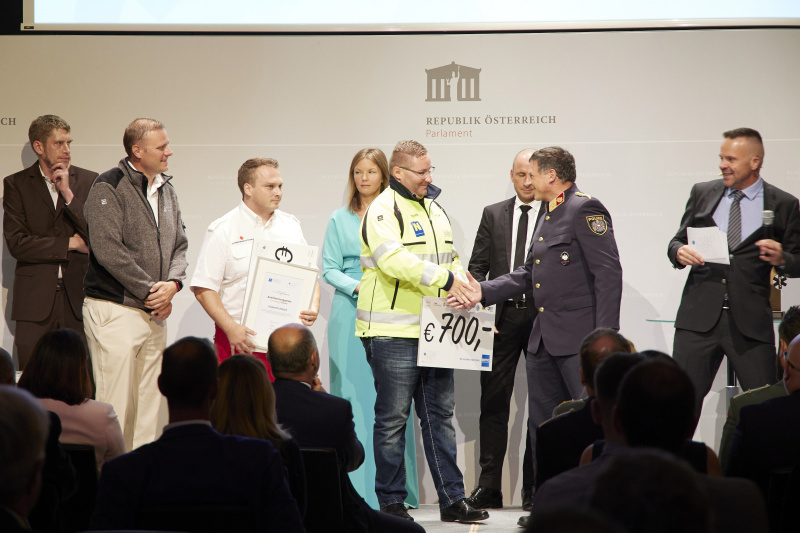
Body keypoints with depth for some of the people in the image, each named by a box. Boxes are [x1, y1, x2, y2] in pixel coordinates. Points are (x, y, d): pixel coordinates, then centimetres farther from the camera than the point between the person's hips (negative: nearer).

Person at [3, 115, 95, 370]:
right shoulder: (16, 184, 6)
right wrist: (70, 243, -5)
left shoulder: (88, 181, 9)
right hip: (35, 298, -1)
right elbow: (16, 243, -4)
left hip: (78, 295, 1)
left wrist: (69, 194, -6)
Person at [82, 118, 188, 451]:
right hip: (114, 311, -7)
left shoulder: (166, 190, 15)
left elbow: (178, 245, 19)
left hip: (155, 313, 7)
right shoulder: (109, 187, -9)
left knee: (150, 406, 8)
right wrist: (149, 291, -13)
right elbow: (108, 250, -16)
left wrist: (173, 283, -2)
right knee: (115, 404, -7)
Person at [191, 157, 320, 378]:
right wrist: (231, 328, -17)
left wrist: (313, 308, -2)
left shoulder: (291, 226, 14)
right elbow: (203, 288, -6)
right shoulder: (222, 231, -2)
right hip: (239, 337, -4)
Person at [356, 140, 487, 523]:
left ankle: (452, 499, 14)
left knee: (440, 415, 10)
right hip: (393, 332, -8)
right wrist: (445, 279, -23)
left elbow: (449, 258, 21)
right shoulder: (383, 211, -9)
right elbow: (394, 259, -24)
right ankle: (391, 502, 7)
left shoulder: (435, 210, 17)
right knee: (392, 419, -1)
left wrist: (462, 285, -1)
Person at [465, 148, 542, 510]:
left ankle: (535, 489, 11)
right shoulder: (493, 214, 12)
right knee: (493, 402, 1)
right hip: (501, 316, 2)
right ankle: (488, 488, 5)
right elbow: (477, 267, 10)